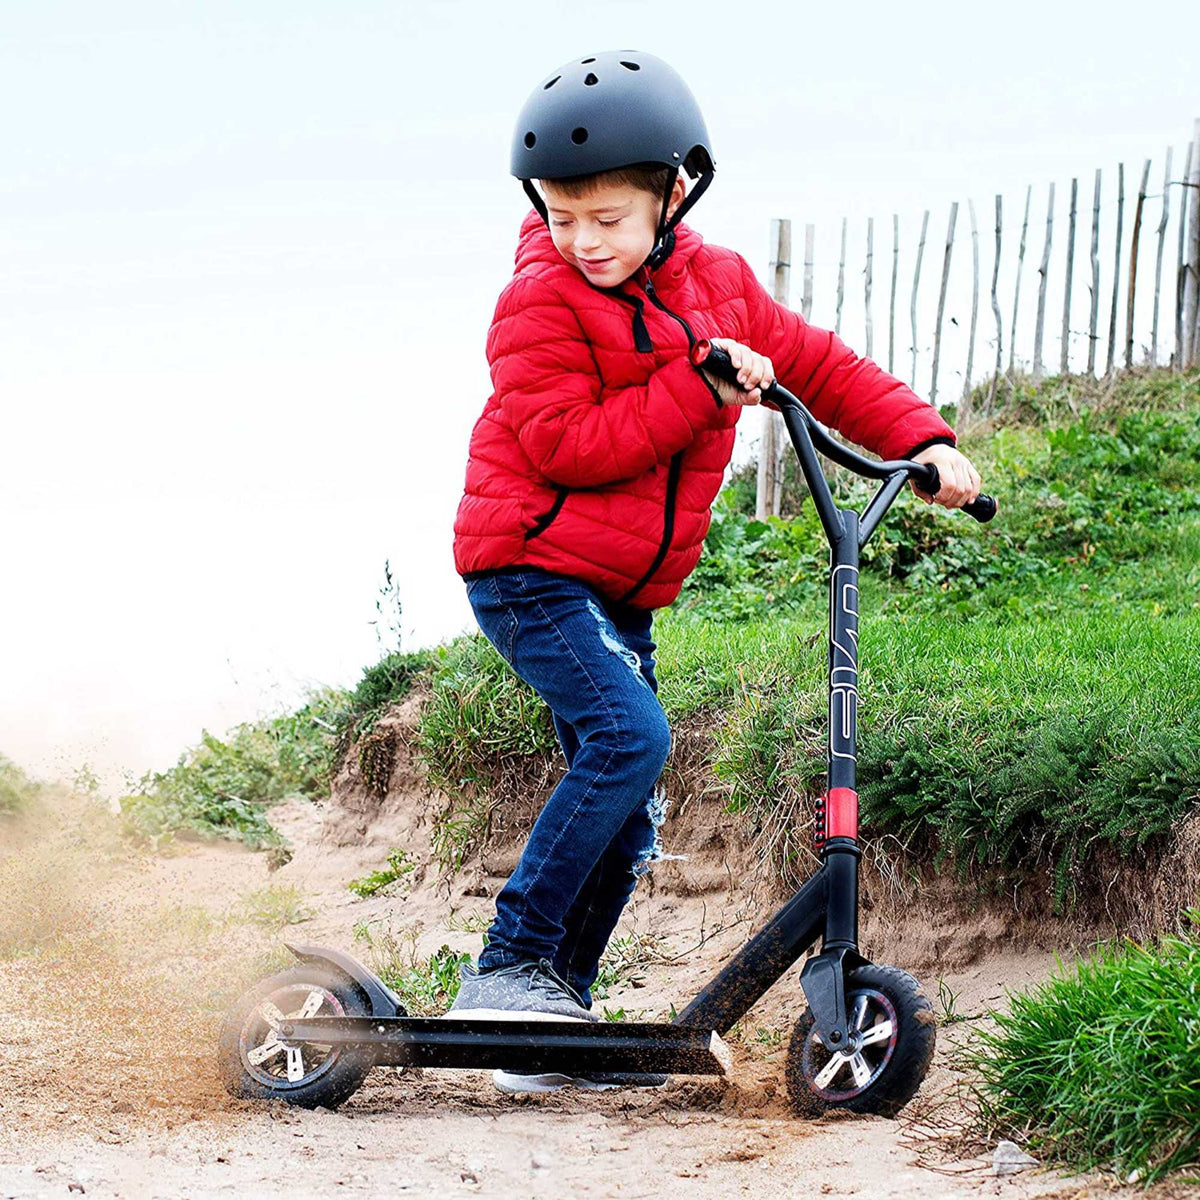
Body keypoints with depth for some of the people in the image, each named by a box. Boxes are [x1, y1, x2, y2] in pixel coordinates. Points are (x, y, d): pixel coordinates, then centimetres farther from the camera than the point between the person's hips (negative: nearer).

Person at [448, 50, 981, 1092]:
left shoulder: (718, 285, 5)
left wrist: (923, 440, 1)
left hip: (624, 590, 7)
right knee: (630, 736, -26)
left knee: (626, 820, 5)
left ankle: (557, 1021, 12)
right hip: (531, 567, -7)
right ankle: (507, 966, -22)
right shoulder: (542, 303, -14)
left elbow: (819, 366, 13)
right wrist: (700, 391, -24)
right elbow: (564, 445, -21)